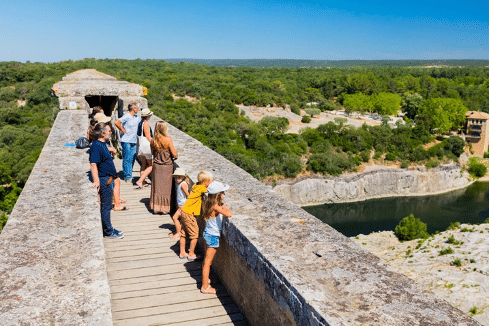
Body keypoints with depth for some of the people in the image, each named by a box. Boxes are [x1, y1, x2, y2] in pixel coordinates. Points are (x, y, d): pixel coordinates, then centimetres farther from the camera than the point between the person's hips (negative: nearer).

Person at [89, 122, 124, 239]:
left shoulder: (102, 144, 10)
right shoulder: (96, 146, -20)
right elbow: (93, 164, -27)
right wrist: (96, 181, -35)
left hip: (108, 179, 10)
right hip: (104, 180, -10)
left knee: (107, 206, 18)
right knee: (106, 206, 1)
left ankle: (108, 228, 30)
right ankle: (108, 231, 12)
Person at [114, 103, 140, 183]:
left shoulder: (136, 117, 13)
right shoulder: (127, 117, -12)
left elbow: (138, 124, 31)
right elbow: (116, 122, -24)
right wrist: (123, 130, -14)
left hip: (134, 141, 7)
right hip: (126, 141, -7)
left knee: (132, 159, 8)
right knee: (127, 159, -3)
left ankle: (128, 176, 18)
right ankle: (128, 177, 1)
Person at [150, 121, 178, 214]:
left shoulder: (153, 140, -5)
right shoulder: (168, 139, -17)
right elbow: (174, 154, -13)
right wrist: (176, 155, 9)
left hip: (156, 165, 3)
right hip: (167, 166, -3)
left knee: (157, 186, 11)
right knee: (166, 187, 8)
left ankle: (156, 207, 15)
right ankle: (165, 208, 15)